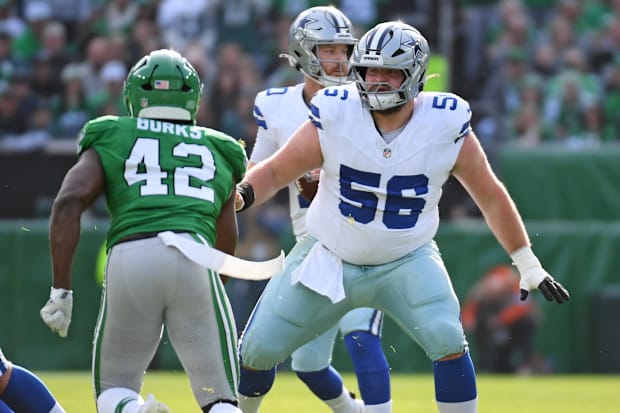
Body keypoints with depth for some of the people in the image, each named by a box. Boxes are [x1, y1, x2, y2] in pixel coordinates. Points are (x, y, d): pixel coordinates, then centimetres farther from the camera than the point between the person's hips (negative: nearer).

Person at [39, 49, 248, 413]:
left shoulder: (109, 141, 19)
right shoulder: (219, 153, 26)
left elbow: (69, 202, 2)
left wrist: (61, 290, 1)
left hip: (129, 261, 0)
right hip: (193, 258, 1)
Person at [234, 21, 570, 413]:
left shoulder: (447, 128, -16)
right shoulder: (334, 118, -17)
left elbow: (491, 196, -2)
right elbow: (276, 171, -6)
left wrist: (528, 265, 3)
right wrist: (241, 195, -28)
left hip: (407, 262, -1)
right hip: (330, 259, 1)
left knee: (447, 342, -24)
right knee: (259, 348, 1)